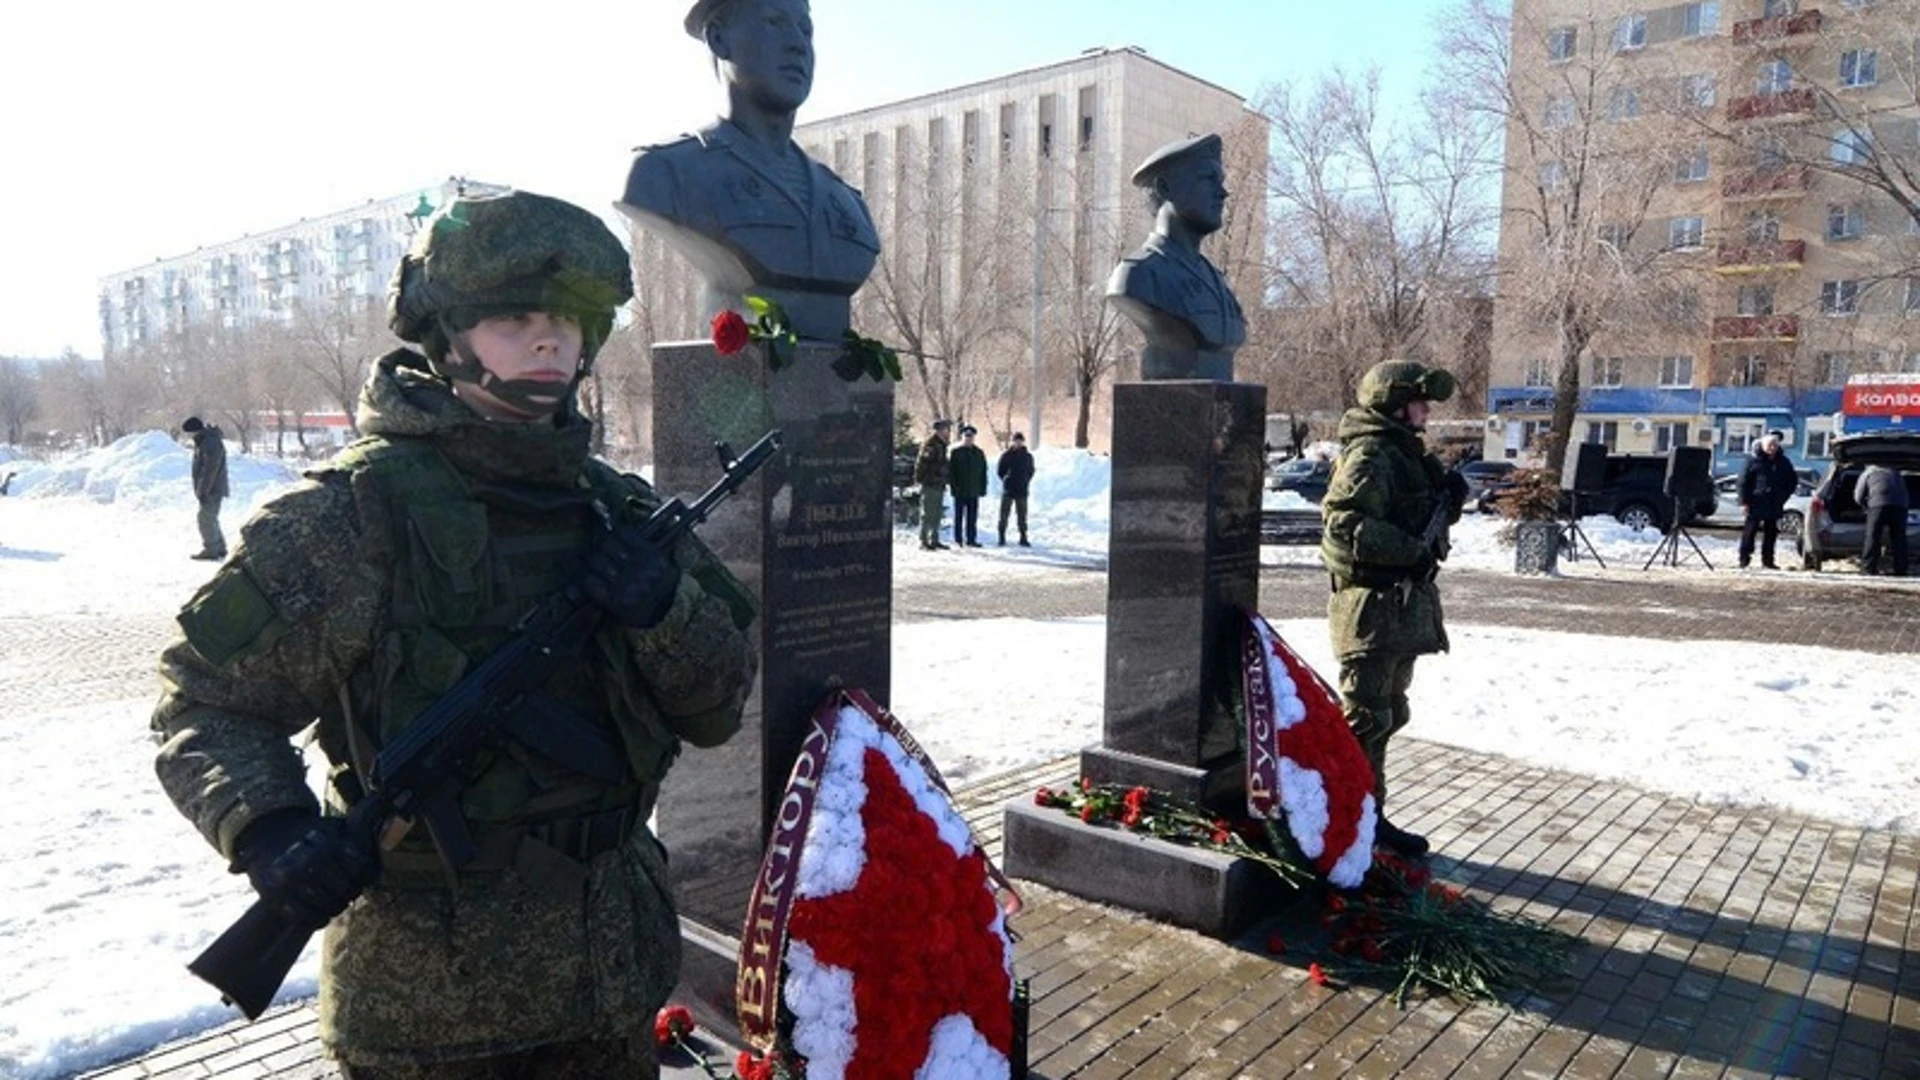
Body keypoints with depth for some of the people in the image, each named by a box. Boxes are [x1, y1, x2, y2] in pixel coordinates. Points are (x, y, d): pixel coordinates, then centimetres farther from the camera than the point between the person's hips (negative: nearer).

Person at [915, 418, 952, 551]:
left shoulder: (941, 445, 15)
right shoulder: (930, 444, -13)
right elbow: (921, 464, -16)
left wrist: (944, 482, 20)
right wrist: (920, 479, -16)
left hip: (939, 485, 9)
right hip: (930, 485, -9)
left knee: (937, 514, 12)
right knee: (927, 514, -5)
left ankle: (934, 541, 19)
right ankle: (924, 542, 0)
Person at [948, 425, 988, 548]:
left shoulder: (979, 453, 10)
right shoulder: (955, 452, 0)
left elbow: (983, 472, 13)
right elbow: (950, 471, -1)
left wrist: (983, 488, 6)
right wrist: (953, 486, -10)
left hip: (974, 491, 3)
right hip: (960, 491, -3)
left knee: (972, 517, 4)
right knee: (959, 516, 3)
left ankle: (971, 539, 10)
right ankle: (958, 540, 9)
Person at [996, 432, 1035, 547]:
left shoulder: (1028, 456, 6)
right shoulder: (1006, 455, -2)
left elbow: (1031, 471, 14)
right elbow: (999, 470, 3)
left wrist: (1026, 482, 5)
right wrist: (1006, 480, 0)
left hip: (1022, 491, 2)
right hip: (1008, 491, -2)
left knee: (1022, 516, 4)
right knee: (1004, 515, 0)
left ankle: (1023, 538, 10)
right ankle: (1002, 538, 6)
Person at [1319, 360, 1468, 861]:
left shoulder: (1406, 453, 18)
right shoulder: (1369, 455, -14)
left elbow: (1420, 516, 26)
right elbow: (1344, 522, -26)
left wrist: (1449, 497, 7)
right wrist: (1411, 551, -25)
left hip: (1404, 604, 11)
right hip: (1373, 605, -11)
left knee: (1387, 715, 17)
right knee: (1365, 716, -5)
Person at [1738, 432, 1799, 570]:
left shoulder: (1783, 462, 9)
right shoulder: (1754, 461, -3)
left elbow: (1793, 480, 19)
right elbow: (1743, 481, -4)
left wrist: (1784, 496, 6)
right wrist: (1744, 501, -10)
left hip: (1774, 506, 4)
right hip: (1756, 504, -4)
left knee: (1771, 532, 7)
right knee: (1749, 531, -4)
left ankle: (1767, 560, 14)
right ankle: (1744, 559, 1)